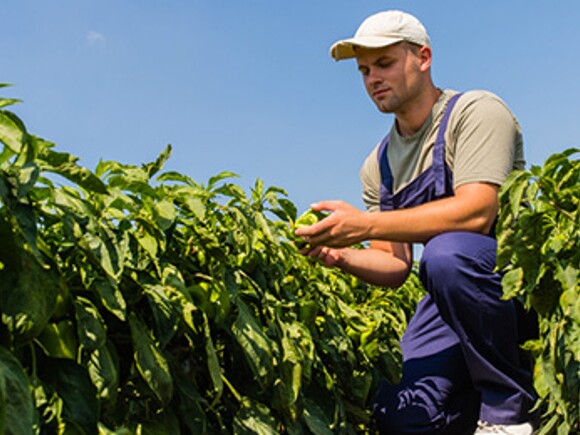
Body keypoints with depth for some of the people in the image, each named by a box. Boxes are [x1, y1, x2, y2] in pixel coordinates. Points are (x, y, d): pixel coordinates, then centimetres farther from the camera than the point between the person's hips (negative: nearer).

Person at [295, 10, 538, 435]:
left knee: (446, 251, -37)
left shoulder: (475, 111, -8)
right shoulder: (378, 166, 11)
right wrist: (342, 256, -14)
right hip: (454, 293, 5)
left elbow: (476, 212, -25)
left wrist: (364, 225, -28)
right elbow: (395, 265, 8)